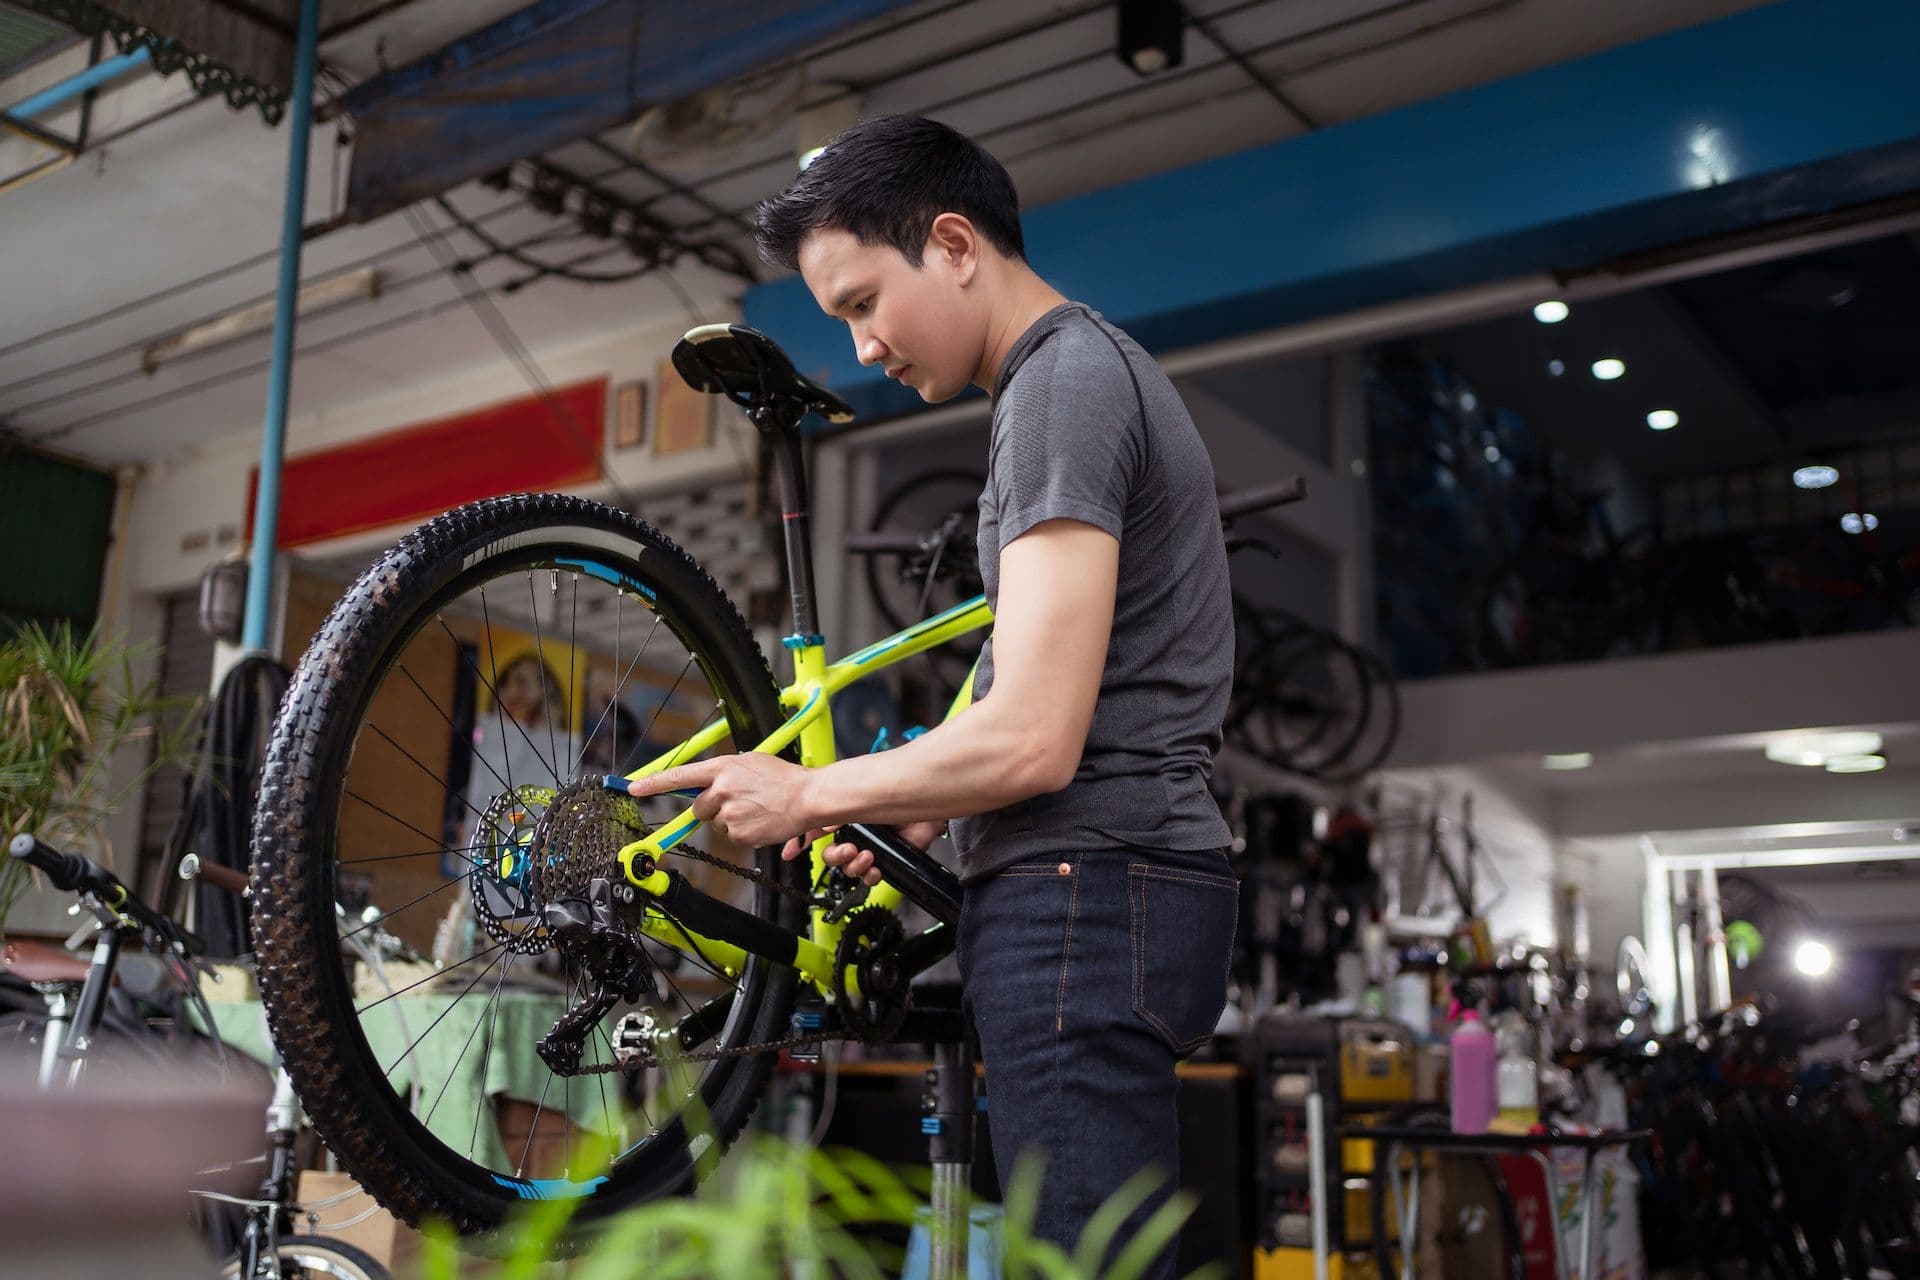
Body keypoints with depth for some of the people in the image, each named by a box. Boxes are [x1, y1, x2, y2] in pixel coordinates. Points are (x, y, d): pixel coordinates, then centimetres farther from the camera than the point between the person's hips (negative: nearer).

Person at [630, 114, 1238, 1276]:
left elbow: (1031, 740, -19)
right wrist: (908, 821, 15)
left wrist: (813, 796, -6)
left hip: (1088, 893, -11)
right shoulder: (1104, 370, 21)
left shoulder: (1063, 382, -11)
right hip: (1115, 887, 11)